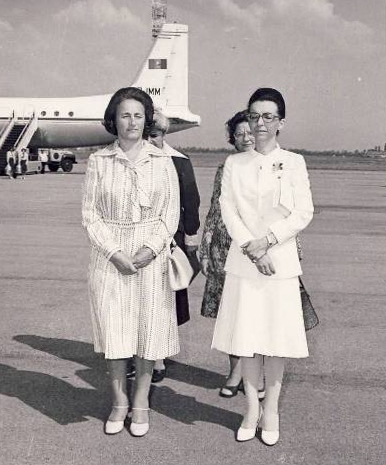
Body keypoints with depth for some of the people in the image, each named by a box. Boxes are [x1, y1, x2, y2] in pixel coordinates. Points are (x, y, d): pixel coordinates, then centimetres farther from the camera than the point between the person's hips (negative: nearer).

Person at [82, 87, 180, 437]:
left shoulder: (162, 162, 2)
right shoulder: (99, 160, 1)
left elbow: (171, 214, 1)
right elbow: (90, 214, 0)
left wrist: (149, 250, -13)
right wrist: (115, 253, -11)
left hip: (152, 257, 0)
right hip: (109, 256, 0)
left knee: (149, 327, 5)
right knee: (113, 328, 6)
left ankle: (141, 401, 23)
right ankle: (119, 401, 24)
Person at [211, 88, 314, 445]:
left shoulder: (293, 163, 0)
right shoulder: (234, 164, 5)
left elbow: (303, 213, -4)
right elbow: (227, 210, -1)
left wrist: (267, 240, -13)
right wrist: (251, 249, -13)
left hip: (281, 260, -1)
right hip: (243, 261, 1)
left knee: (276, 337, 5)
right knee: (246, 337, 6)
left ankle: (271, 410, 20)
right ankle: (251, 409, 20)